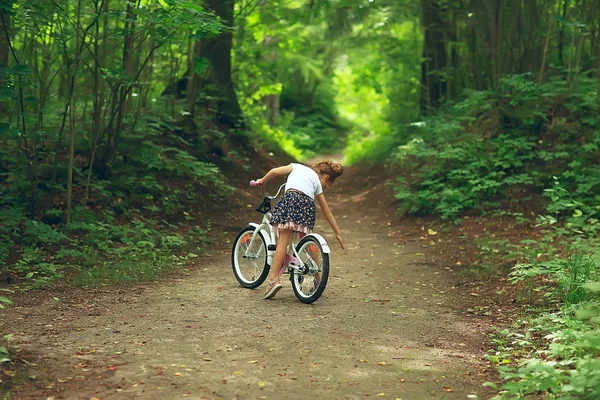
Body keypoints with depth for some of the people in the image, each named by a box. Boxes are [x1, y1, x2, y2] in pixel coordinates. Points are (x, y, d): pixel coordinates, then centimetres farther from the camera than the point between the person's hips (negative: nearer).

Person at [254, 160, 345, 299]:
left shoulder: (297, 166, 31)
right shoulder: (317, 183, 33)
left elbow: (275, 171, 16)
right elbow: (327, 212, 34)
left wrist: (261, 181, 34)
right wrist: (337, 233, 40)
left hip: (291, 198, -2)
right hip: (308, 205, 2)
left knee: (283, 239, -8)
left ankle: (274, 279, -19)